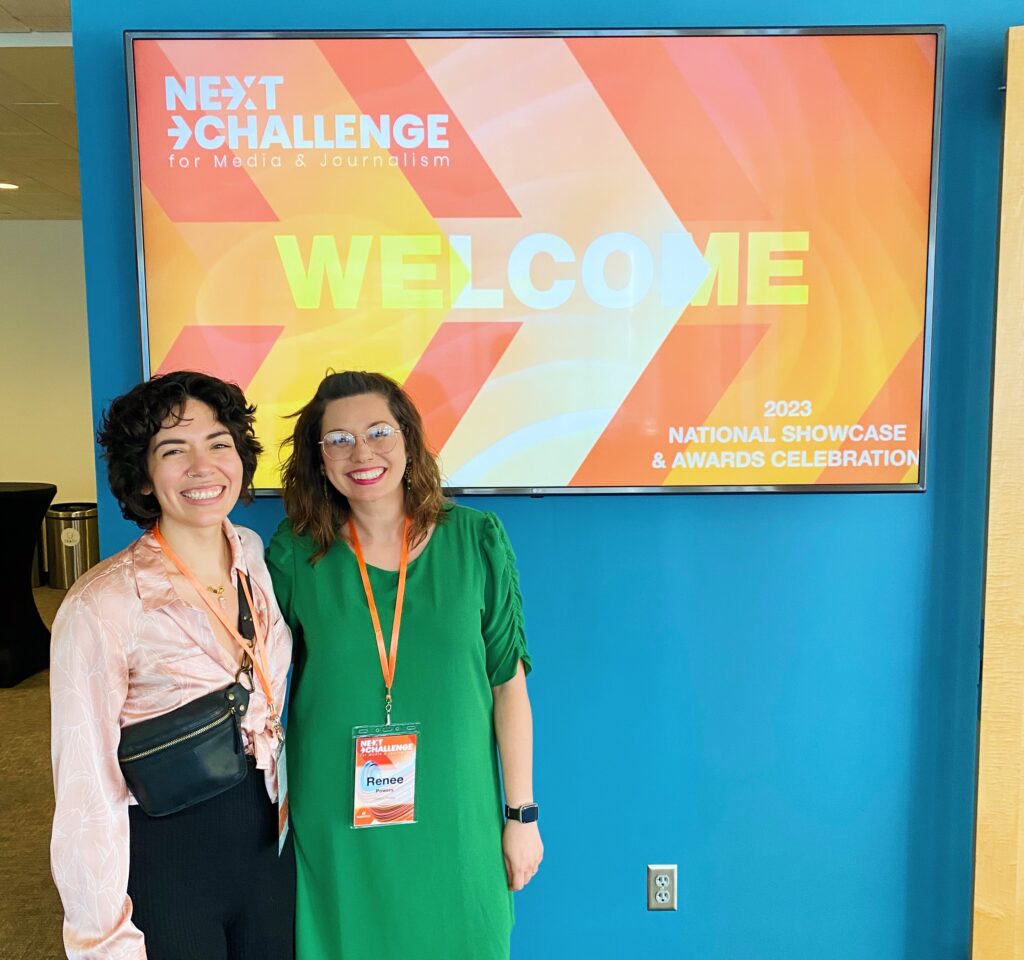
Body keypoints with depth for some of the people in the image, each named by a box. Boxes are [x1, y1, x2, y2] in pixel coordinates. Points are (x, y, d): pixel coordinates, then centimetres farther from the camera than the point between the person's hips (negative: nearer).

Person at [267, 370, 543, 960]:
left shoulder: (476, 540, -8)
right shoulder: (295, 553, -7)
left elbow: (509, 683, -4)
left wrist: (523, 814, -2)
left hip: (453, 821, 0)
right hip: (334, 827, 0)